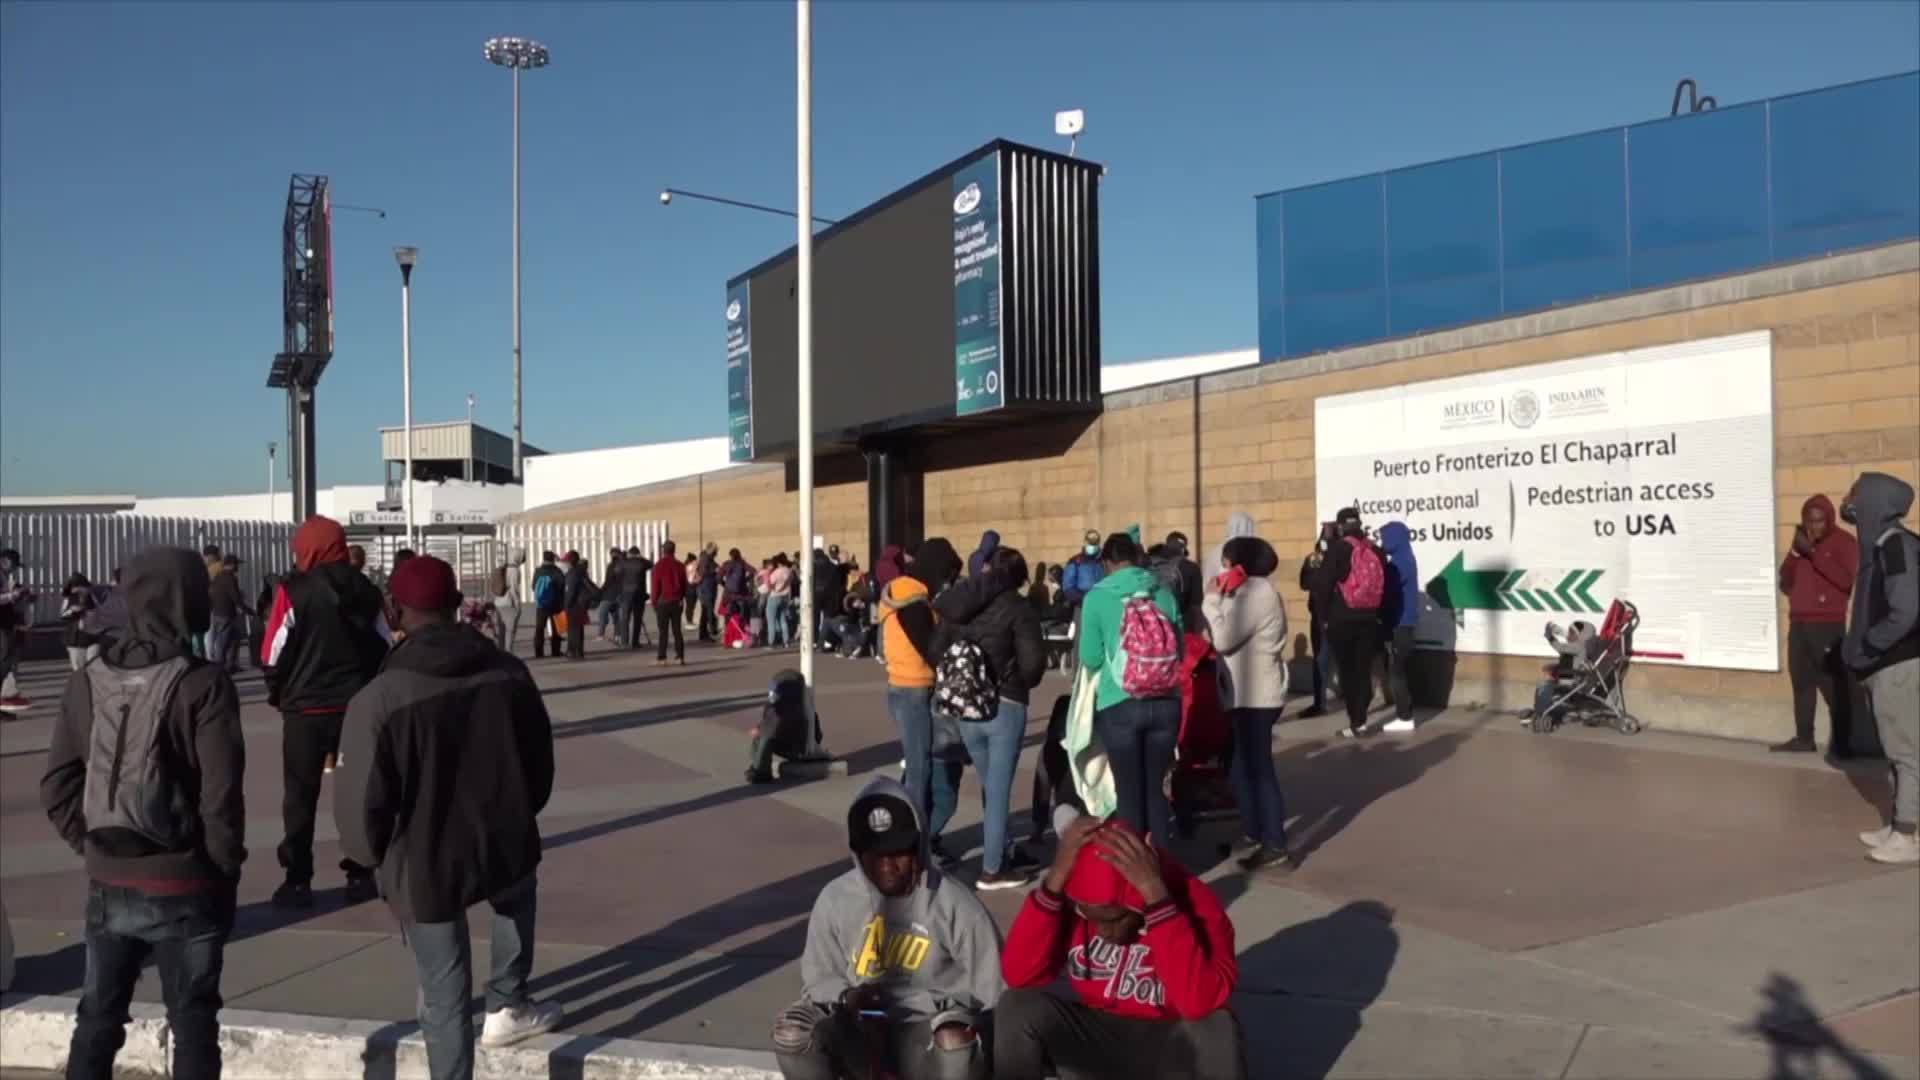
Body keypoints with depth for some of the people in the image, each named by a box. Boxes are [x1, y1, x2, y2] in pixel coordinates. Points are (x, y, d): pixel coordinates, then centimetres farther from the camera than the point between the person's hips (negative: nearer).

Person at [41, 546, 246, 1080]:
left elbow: (57, 787, 2)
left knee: (98, 1018, 19)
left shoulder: (88, 681, 0)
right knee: (192, 1025, 9)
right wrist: (225, 865, -3)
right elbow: (221, 794, -16)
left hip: (108, 883, 5)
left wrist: (93, 846, 12)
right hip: (185, 886, -4)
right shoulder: (202, 684, -15)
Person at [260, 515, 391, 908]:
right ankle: (360, 875, 12)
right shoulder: (366, 591, 4)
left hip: (306, 707, -3)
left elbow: (275, 651, -9)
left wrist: (279, 693, 6)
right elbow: (385, 648, 6)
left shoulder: (294, 590, -9)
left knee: (300, 796, 6)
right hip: (358, 706, 3)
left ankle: (298, 880, 7)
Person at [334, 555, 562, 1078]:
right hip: (505, 848, 3)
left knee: (445, 998, 12)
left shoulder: (380, 697, -19)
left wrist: (371, 855, 7)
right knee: (519, 896, 37)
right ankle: (508, 1007, 41)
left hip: (423, 868, -3)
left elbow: (363, 800, -15)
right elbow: (541, 764, 5)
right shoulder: (510, 672, -6)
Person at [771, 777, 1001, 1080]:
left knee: (955, 1043, -36)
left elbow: (988, 991, -5)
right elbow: (818, 979, 8)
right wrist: (847, 997, -14)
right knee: (792, 1032, -25)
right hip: (858, 1030, 3)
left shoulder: (955, 904, -9)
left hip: (927, 1035, -2)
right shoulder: (836, 899, -3)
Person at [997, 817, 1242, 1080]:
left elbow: (1200, 1002, -39)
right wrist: (1054, 879, -33)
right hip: (1096, 1040, 2)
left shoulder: (1194, 903, -23)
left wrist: (1156, 895, -42)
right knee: (1018, 1007, -23)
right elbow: (1018, 976, -25)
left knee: (1216, 1027, -33)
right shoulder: (1071, 899, -14)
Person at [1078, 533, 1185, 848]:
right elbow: (1179, 649, 10)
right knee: (1158, 787, 14)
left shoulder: (1096, 597, -6)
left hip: (1119, 705, -3)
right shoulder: (1164, 592, 2)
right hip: (1165, 702, 3)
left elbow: (1090, 659, -5)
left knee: (1129, 790, 7)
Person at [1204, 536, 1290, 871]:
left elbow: (1223, 639, -20)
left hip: (1256, 697, -11)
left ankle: (1275, 845, -1)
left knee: (1258, 769, -6)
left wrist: (1212, 599, -12)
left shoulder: (1257, 592, -16)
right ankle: (1254, 834, 25)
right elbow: (1233, 637, 14)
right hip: (1250, 694, 11)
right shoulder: (1252, 591, 18)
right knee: (1242, 767, 16)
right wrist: (1221, 600, 6)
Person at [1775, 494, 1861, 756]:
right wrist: (1795, 552, -1)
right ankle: (1803, 738, 12)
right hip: (1798, 624, 6)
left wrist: (1812, 552, -17)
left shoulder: (1844, 542, -2)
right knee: (1802, 682, 7)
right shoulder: (1801, 542, 16)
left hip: (1829, 626, -6)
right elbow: (1785, 583, 12)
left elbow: (1846, 580, -17)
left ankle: (1841, 743, -5)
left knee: (1835, 685, -8)